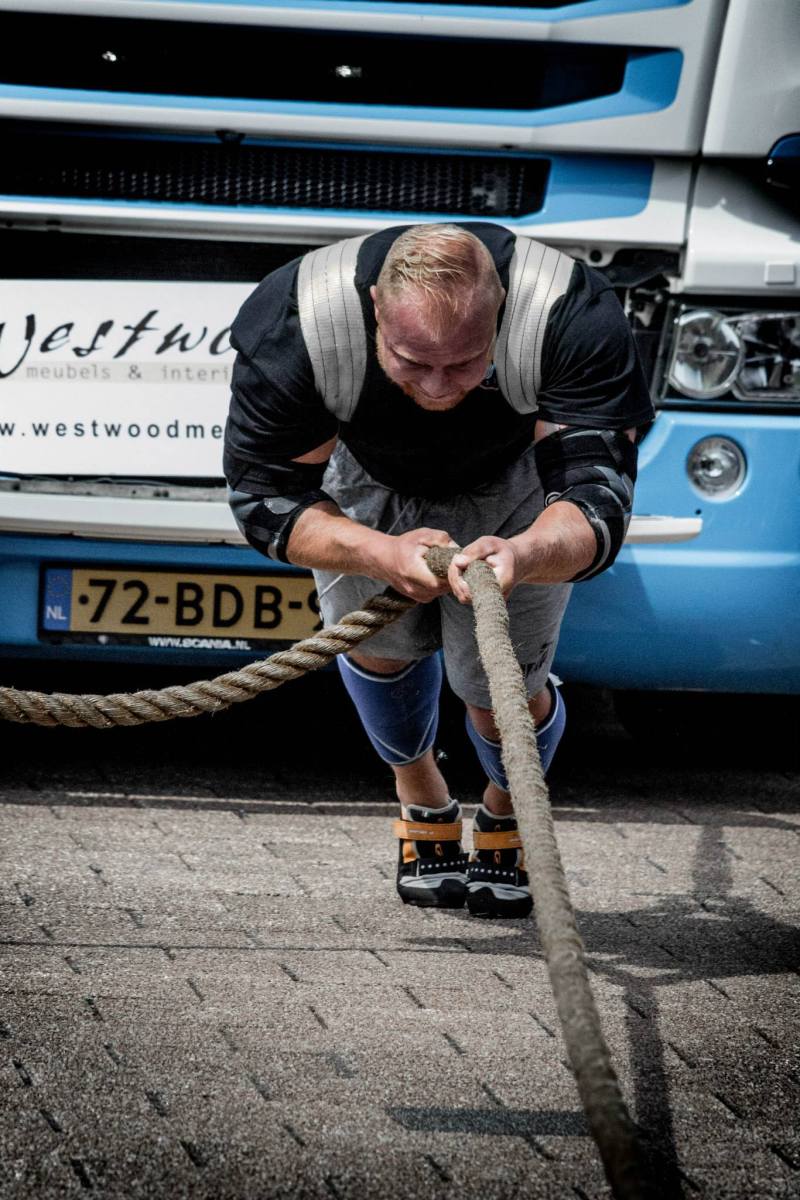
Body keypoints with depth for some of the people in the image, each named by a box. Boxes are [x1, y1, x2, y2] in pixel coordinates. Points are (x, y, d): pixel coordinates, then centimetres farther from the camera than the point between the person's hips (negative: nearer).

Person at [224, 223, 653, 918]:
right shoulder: (294, 325, -39)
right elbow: (265, 497, -28)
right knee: (378, 645, -4)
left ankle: (508, 815, 30)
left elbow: (598, 502, -44)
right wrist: (382, 554, -47)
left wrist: (524, 556, -67)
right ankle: (423, 803, 30)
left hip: (516, 478, -1)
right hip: (367, 477, 1)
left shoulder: (574, 321, -42)